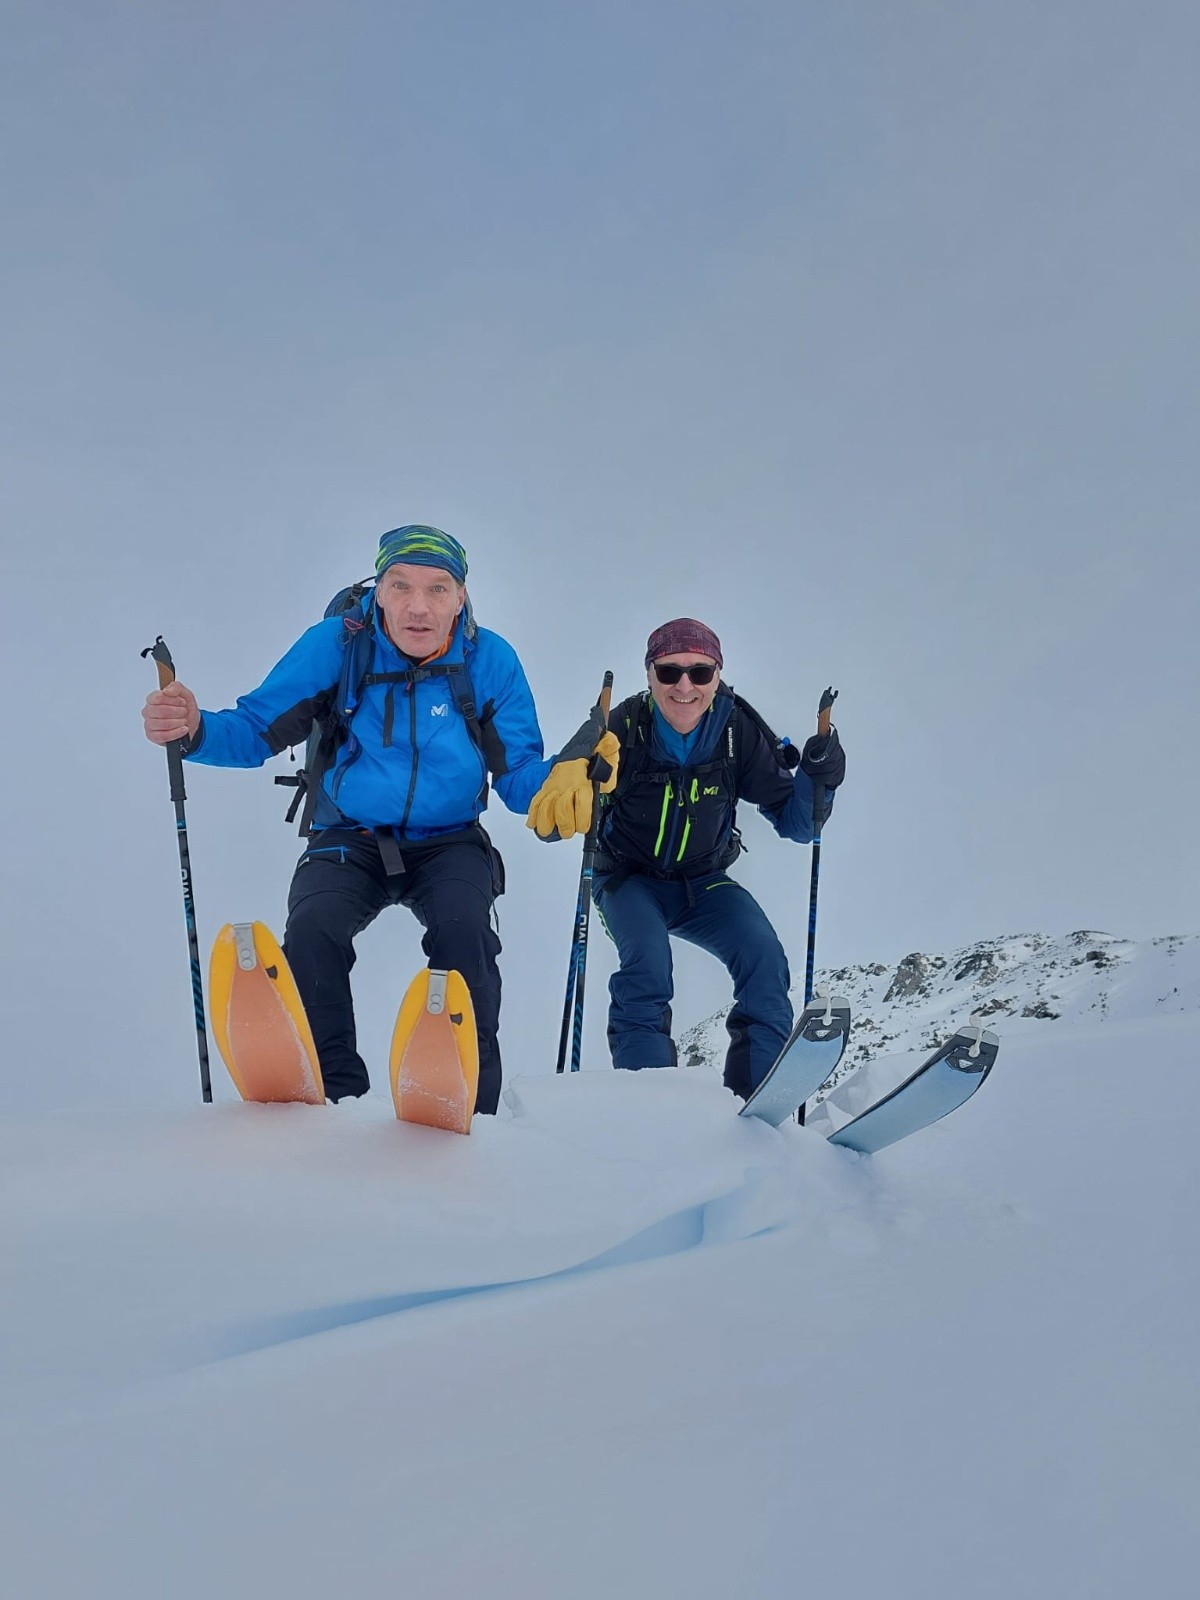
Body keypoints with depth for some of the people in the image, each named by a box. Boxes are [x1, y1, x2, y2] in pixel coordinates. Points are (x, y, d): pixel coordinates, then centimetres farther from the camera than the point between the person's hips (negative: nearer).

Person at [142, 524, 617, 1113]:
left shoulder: (490, 660, -7)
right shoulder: (336, 644, -9)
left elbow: (519, 778, -4)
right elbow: (257, 730, -5)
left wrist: (565, 776, -27)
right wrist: (195, 731, -27)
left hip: (449, 844, 0)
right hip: (349, 842, 0)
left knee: (463, 928, -30)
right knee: (311, 931, -28)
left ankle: (469, 1103, -18)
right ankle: (337, 1100, -12)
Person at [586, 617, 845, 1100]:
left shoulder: (738, 731, -13)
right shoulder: (623, 727, -19)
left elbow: (794, 823, -7)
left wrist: (818, 775, -28)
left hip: (703, 884, 2)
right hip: (630, 880, -2)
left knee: (765, 960, -21)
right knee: (646, 963, -30)